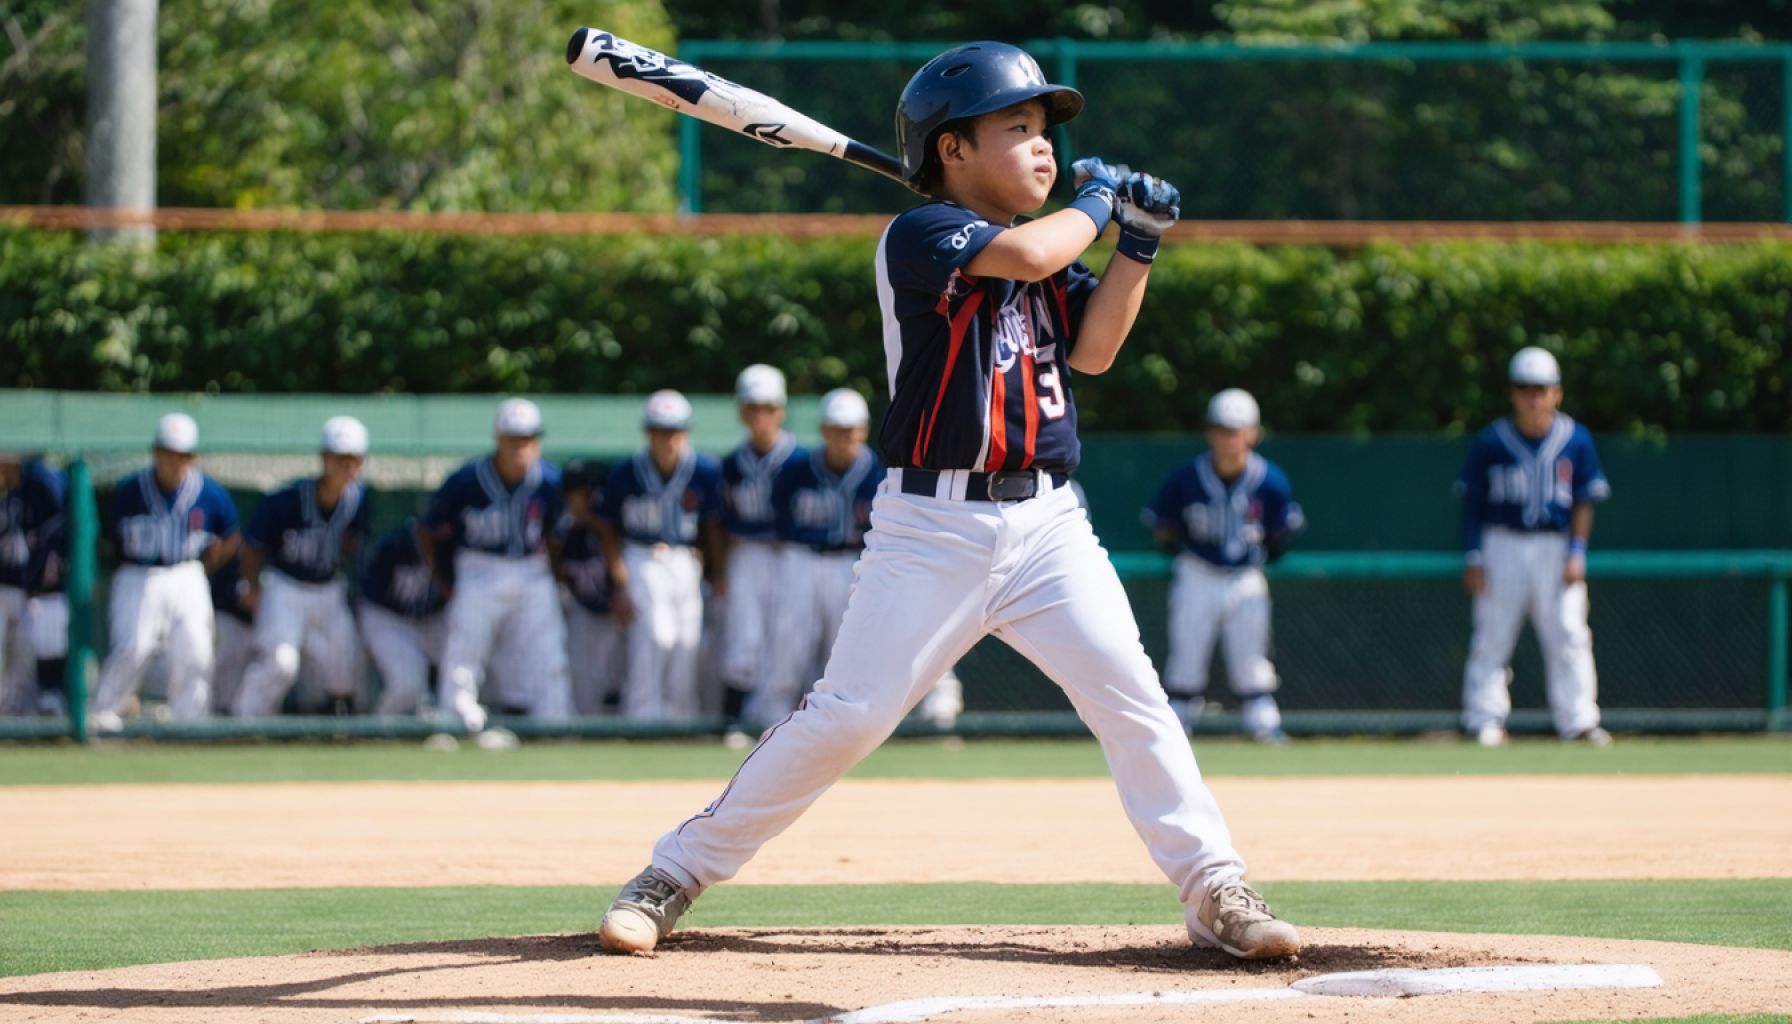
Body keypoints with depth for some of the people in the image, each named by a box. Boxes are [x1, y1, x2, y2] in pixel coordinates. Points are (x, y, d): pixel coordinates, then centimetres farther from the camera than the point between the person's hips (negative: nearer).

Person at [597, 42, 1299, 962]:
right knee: (845, 715, -6)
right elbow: (1027, 254, -25)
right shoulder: (922, 233, -9)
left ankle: (1215, 894, -2)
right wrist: (1095, 203, -6)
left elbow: (1093, 347, 8)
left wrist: (1138, 246, 0)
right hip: (934, 528, -6)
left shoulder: (1043, 249, 15)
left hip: (1048, 522, 6)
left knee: (1132, 697, -7)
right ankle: (675, 875, 7)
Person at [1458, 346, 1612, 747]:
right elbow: (1472, 504, 4)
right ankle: (1485, 719, 4)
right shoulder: (1491, 443, 0)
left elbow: (1583, 502, 5)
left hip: (1555, 548, 1)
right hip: (1502, 545, -1)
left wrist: (1577, 552, -5)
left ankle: (1578, 721, -2)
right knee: (1492, 635, -1)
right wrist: (1473, 556, -4)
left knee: (1569, 635, -4)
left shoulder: (1576, 441, 3)